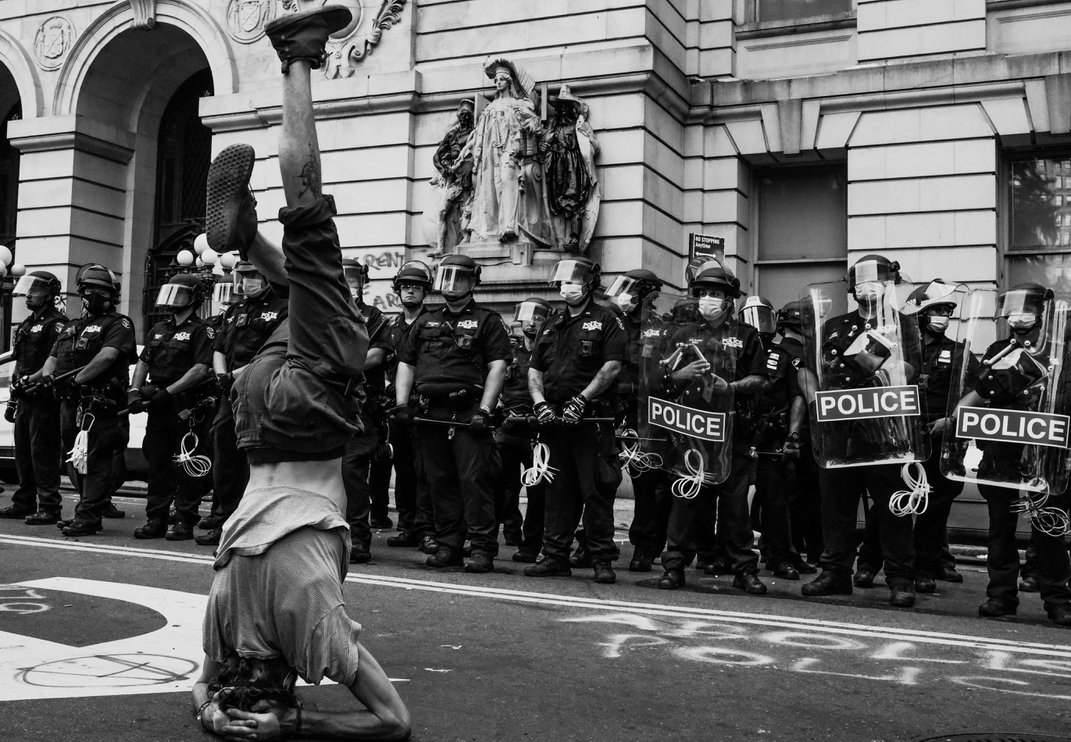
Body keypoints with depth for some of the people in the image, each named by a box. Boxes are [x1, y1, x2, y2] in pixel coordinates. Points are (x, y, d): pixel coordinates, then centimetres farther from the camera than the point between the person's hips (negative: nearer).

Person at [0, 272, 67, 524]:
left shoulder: (56, 324, -9)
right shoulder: (28, 323, 20)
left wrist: (30, 379, -20)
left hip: (44, 398, -9)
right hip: (25, 398, 10)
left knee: (43, 454, -9)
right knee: (23, 453, 13)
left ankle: (49, 507, -5)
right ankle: (23, 503, 22)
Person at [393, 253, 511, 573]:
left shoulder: (487, 321, 8)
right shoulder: (425, 322, 22)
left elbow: (497, 366, -2)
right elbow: (406, 364, 21)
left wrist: (484, 410, -12)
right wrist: (402, 403, 6)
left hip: (467, 413, -4)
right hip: (430, 413, 5)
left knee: (475, 479, -9)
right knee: (439, 481, 6)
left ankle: (483, 549, -6)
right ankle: (448, 545, 14)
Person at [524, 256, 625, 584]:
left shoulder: (606, 320, 2)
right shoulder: (551, 324, 19)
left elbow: (612, 366, -9)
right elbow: (534, 369, 17)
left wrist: (581, 400, -15)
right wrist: (539, 402, 0)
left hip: (591, 419, -5)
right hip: (554, 420, 5)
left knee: (596, 490, -4)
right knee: (557, 490, 8)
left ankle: (602, 559, 3)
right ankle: (555, 556, 13)